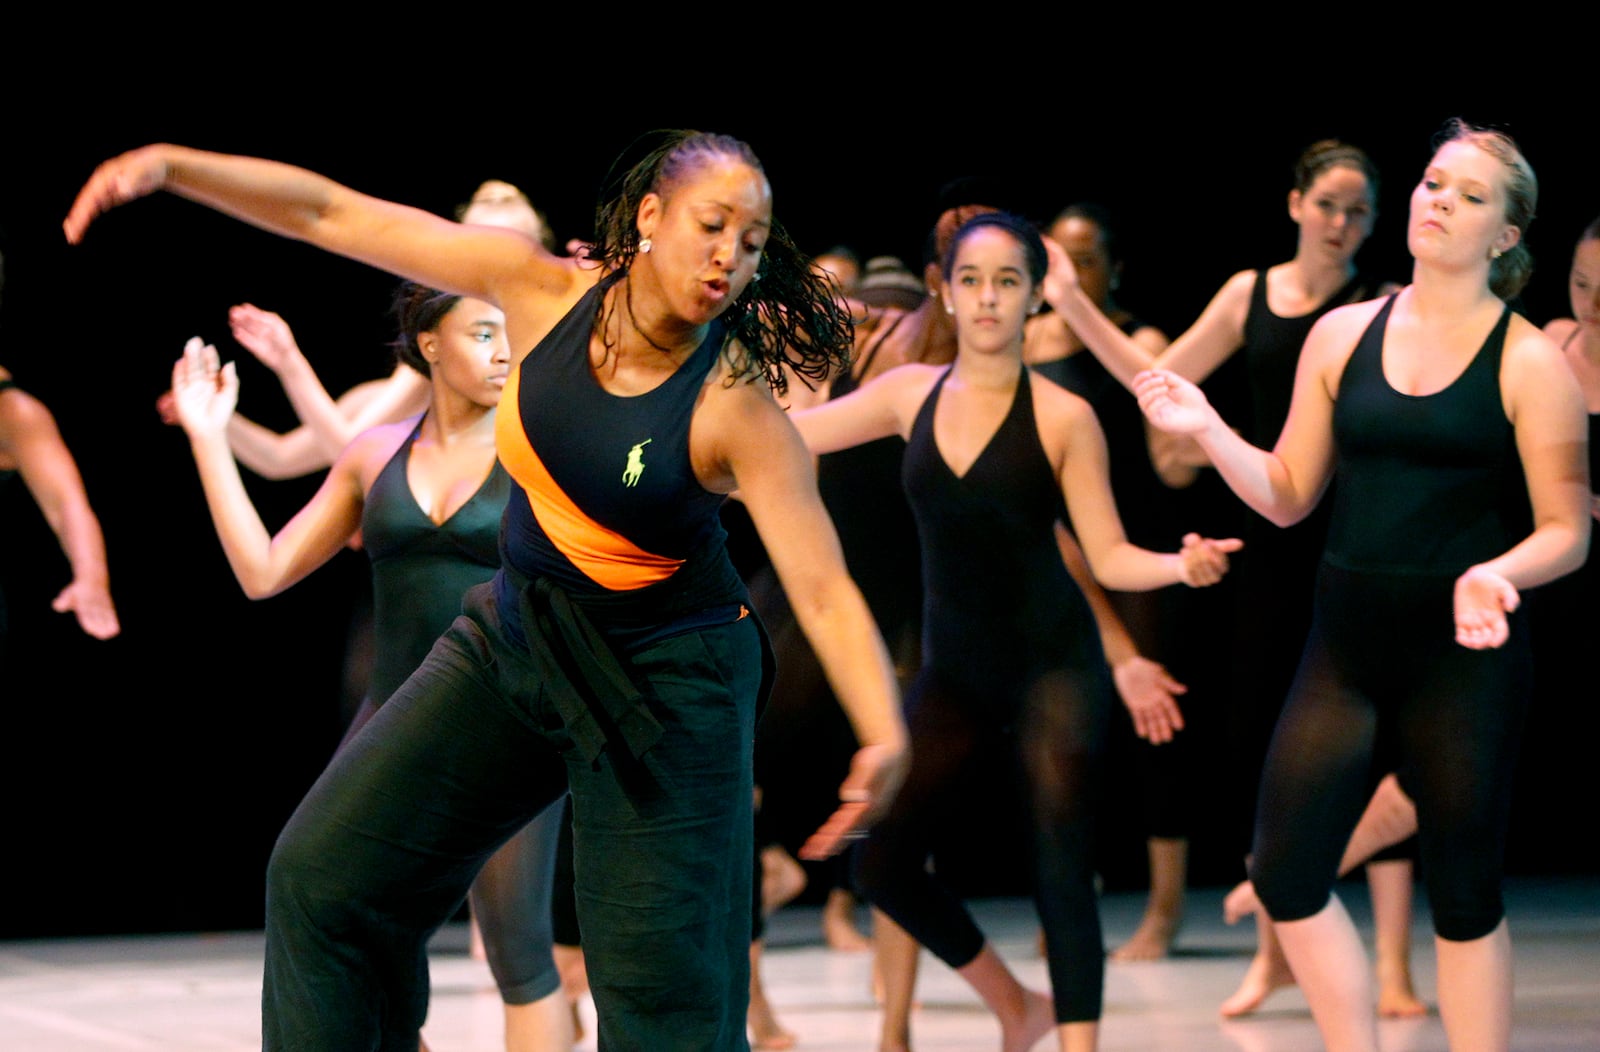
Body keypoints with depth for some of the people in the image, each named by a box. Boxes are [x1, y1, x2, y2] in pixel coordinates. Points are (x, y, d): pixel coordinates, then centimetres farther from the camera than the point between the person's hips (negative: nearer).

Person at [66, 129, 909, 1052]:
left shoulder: (736, 410, -23)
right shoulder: (548, 292, -12)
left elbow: (825, 590, -28)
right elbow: (337, 216, -11)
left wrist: (884, 734, -45)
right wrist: (172, 166, -18)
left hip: (664, 682, -5)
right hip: (517, 633, 5)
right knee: (327, 870, 5)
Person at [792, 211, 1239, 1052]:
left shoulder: (1064, 418, -8)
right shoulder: (911, 394, 2)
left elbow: (1109, 557, -8)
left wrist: (1181, 566, -27)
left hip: (1054, 662, -4)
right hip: (953, 673, 4)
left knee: (1061, 867, -11)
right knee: (883, 863, 2)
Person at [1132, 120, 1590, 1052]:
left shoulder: (1530, 363, -5)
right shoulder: (1343, 336, 7)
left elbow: (1566, 532, -5)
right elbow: (1288, 497, 12)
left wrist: (1498, 574, -25)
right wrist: (1207, 430, -3)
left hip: (1466, 653, -4)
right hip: (1347, 644, 4)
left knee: (1463, 891, 4)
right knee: (1287, 875, 0)